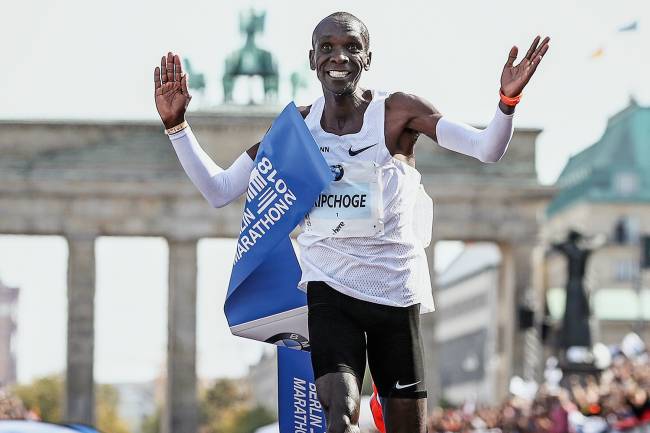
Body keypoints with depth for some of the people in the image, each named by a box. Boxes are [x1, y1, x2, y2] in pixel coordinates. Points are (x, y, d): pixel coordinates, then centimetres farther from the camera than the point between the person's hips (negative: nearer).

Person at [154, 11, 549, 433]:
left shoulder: (397, 111, -6)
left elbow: (488, 149, -17)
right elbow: (219, 190, 7)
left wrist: (507, 101, -36)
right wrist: (177, 125, -3)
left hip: (397, 291, -1)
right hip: (329, 288, 1)